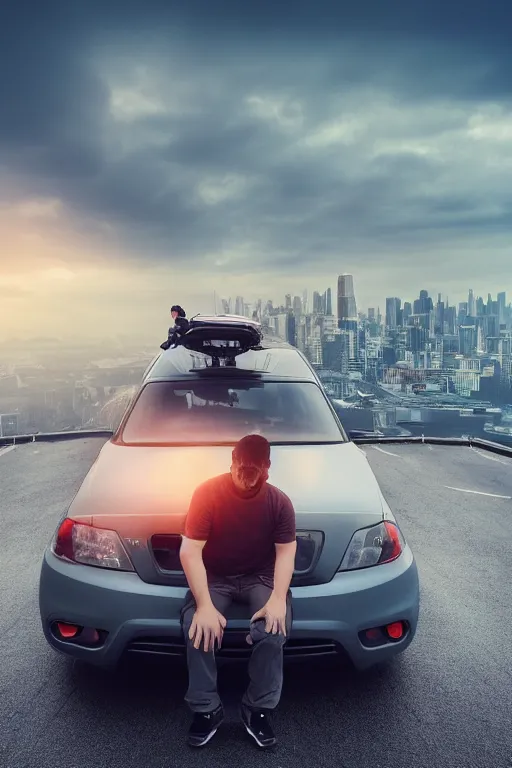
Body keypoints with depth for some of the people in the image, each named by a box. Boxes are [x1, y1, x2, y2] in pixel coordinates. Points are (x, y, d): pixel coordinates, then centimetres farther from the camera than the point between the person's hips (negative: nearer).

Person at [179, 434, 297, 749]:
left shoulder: (279, 502, -10)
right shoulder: (208, 493, -17)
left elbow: (286, 552, -11)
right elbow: (190, 551, -21)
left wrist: (278, 599, -28)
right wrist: (204, 605, -31)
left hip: (260, 577, 1)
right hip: (215, 577, 0)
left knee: (273, 630, -27)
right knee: (197, 629, -26)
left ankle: (259, 710, -5)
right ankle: (207, 710, -5)